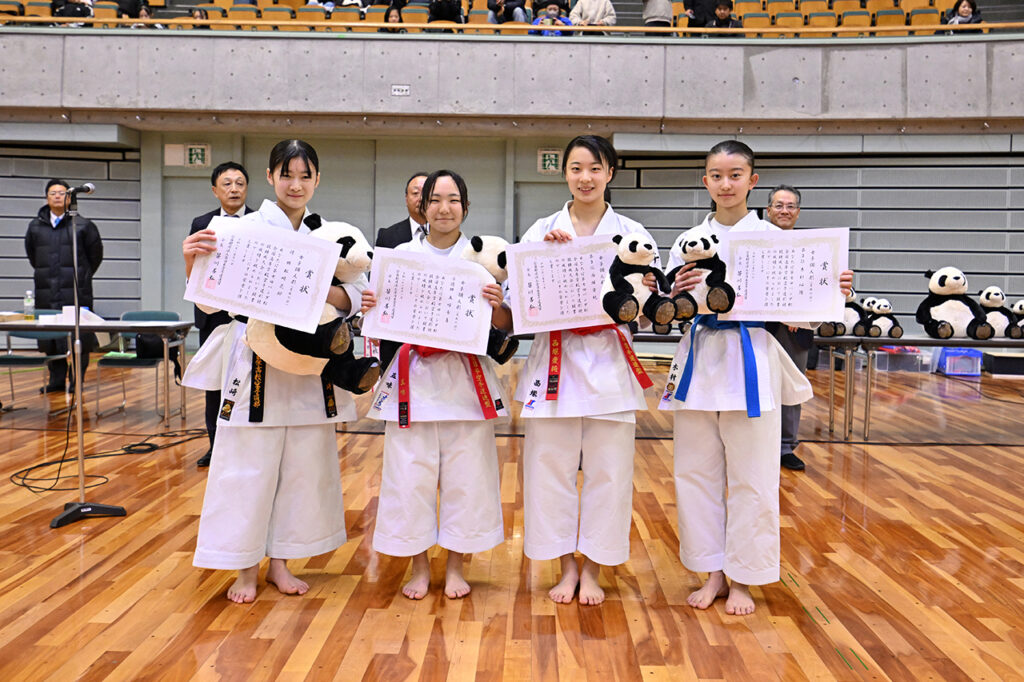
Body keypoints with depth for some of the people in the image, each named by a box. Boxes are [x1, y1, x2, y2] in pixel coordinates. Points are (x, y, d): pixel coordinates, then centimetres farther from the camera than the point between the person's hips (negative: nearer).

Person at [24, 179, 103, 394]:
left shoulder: (83, 225, 0)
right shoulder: (35, 226, 11)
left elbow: (95, 254, 9)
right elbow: (31, 253, 27)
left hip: (76, 291, -4)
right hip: (46, 294, 4)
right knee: (50, 338, 6)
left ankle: (76, 381, 4)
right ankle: (56, 380, 16)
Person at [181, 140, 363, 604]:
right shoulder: (247, 227, -3)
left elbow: (355, 296, 0)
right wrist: (191, 261, -26)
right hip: (256, 360, -3)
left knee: (303, 464, 10)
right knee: (248, 464, 2)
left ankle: (279, 562, 27)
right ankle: (245, 568, 20)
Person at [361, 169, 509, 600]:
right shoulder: (401, 255, 6)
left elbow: (505, 326, 2)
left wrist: (496, 306, -18)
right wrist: (370, 306, -12)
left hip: (465, 380, 0)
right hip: (414, 378, 1)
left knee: (465, 475, 5)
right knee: (410, 475, 3)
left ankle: (454, 567, 24)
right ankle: (419, 567, 23)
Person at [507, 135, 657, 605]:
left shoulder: (631, 233, 6)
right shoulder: (541, 231, 6)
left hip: (608, 364, 0)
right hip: (553, 360, 1)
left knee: (607, 470, 4)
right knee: (551, 466, 5)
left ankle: (592, 568, 23)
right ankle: (566, 566, 24)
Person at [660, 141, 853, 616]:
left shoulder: (773, 238, 1)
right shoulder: (689, 242, 8)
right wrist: (677, 294, -15)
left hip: (751, 365, -2)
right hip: (700, 361, 3)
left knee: (751, 478, 3)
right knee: (697, 473, 9)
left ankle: (742, 579, 22)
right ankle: (713, 573, 26)